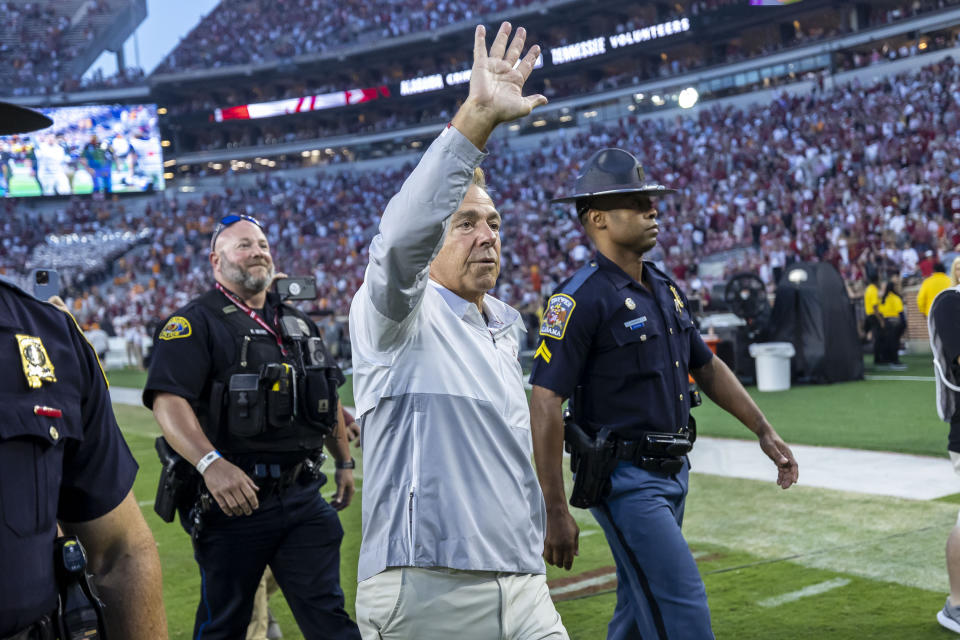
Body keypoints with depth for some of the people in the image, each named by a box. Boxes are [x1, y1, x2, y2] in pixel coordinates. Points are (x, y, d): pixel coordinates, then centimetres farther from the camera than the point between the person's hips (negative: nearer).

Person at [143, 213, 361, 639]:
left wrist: (344, 462, 23)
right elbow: (167, 401, -19)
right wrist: (210, 463, -32)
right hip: (232, 498, -5)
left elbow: (327, 399, 26)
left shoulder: (297, 324, 16)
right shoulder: (196, 323, -5)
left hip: (302, 496, 5)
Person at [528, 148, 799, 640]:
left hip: (672, 472, 9)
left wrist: (764, 432, 17)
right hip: (624, 480, -8)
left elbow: (707, 367, 22)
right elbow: (545, 405, -20)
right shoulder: (582, 298, -16)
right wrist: (555, 512, -22)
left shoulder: (666, 289, 11)